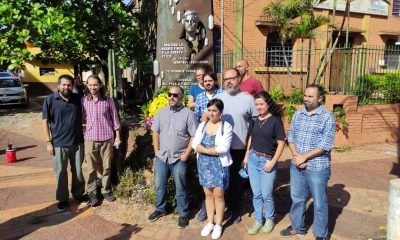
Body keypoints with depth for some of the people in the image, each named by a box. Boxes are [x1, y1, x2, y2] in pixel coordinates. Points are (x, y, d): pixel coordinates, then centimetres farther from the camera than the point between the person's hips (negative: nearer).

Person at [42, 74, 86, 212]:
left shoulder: (77, 99, 2)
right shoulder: (50, 100, -6)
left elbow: (82, 118, 13)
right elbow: (45, 121, -4)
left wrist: (84, 136, 8)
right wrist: (48, 142, -8)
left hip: (77, 142, 3)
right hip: (59, 144, -2)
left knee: (78, 171, 13)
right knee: (61, 172, 7)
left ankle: (78, 193, 31)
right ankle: (62, 199, 22)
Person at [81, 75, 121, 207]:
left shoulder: (108, 100, -2)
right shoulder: (84, 101, 0)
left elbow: (115, 119, 2)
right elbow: (81, 119, 6)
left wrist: (117, 136, 1)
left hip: (107, 138, 0)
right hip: (90, 139, 0)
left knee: (106, 166, 11)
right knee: (90, 168, 3)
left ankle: (106, 190, 27)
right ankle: (92, 193, 18)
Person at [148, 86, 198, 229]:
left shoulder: (188, 114, -9)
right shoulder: (161, 112, 4)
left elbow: (194, 136, -9)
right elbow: (155, 132, 9)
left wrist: (186, 154, -12)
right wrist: (156, 151, 3)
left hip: (179, 158, -4)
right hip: (161, 156, 4)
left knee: (180, 188, 8)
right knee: (159, 185, 15)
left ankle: (183, 214, 24)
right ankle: (160, 209, 36)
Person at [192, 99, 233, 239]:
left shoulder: (226, 126, -9)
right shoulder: (202, 125, 5)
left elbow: (223, 148, -18)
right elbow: (195, 144, -3)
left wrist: (204, 149, -12)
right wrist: (212, 150, -17)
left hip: (219, 164, -4)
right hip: (204, 164, 4)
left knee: (218, 195, 4)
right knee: (208, 194, 13)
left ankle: (218, 225, 21)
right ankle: (210, 222, 28)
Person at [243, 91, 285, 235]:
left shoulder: (275, 120, -9)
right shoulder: (254, 120, 6)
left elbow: (281, 143, -9)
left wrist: (272, 162, -13)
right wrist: (246, 157, 10)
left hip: (267, 160, -4)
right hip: (253, 159, 4)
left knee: (266, 194, 4)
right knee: (256, 193, 11)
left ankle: (270, 219, 28)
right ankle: (258, 220, 27)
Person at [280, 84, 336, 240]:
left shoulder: (327, 117, -9)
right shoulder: (298, 114, 6)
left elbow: (325, 145, -14)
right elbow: (291, 137, 5)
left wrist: (304, 157, -16)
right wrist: (296, 156, -11)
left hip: (317, 168, -5)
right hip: (296, 166, 5)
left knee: (319, 203, 9)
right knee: (297, 198, 18)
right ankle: (297, 227, 38)